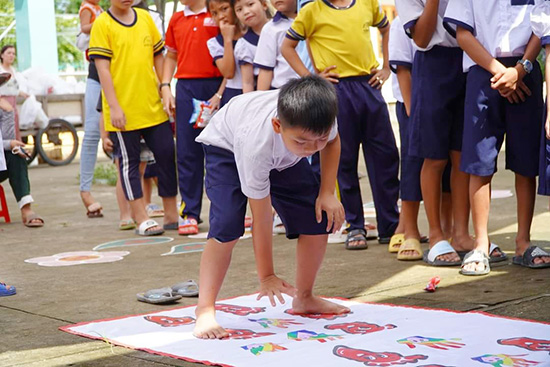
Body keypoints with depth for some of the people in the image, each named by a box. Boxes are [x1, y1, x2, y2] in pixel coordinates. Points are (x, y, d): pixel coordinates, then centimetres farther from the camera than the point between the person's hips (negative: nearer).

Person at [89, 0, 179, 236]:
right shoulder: (102, 25, -4)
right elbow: (102, 68, -9)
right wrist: (113, 106, -15)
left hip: (153, 106, 5)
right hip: (123, 111, -5)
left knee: (167, 156, 7)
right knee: (129, 161, 2)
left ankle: (171, 216, 17)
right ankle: (142, 220, 8)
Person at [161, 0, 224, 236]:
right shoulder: (177, 20, 12)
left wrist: (220, 94, -12)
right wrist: (165, 88, 7)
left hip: (216, 86, -4)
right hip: (186, 88, 4)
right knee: (187, 152, 3)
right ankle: (190, 213, 8)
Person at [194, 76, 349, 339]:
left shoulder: (320, 116, -34)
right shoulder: (256, 142, -44)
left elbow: (332, 142, -4)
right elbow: (261, 218, -35)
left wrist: (327, 193, -13)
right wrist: (266, 277, -27)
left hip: (282, 156, 5)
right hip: (227, 146, -5)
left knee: (319, 219, -4)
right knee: (227, 225, -27)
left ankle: (304, 299, 15)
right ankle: (205, 311, -19)